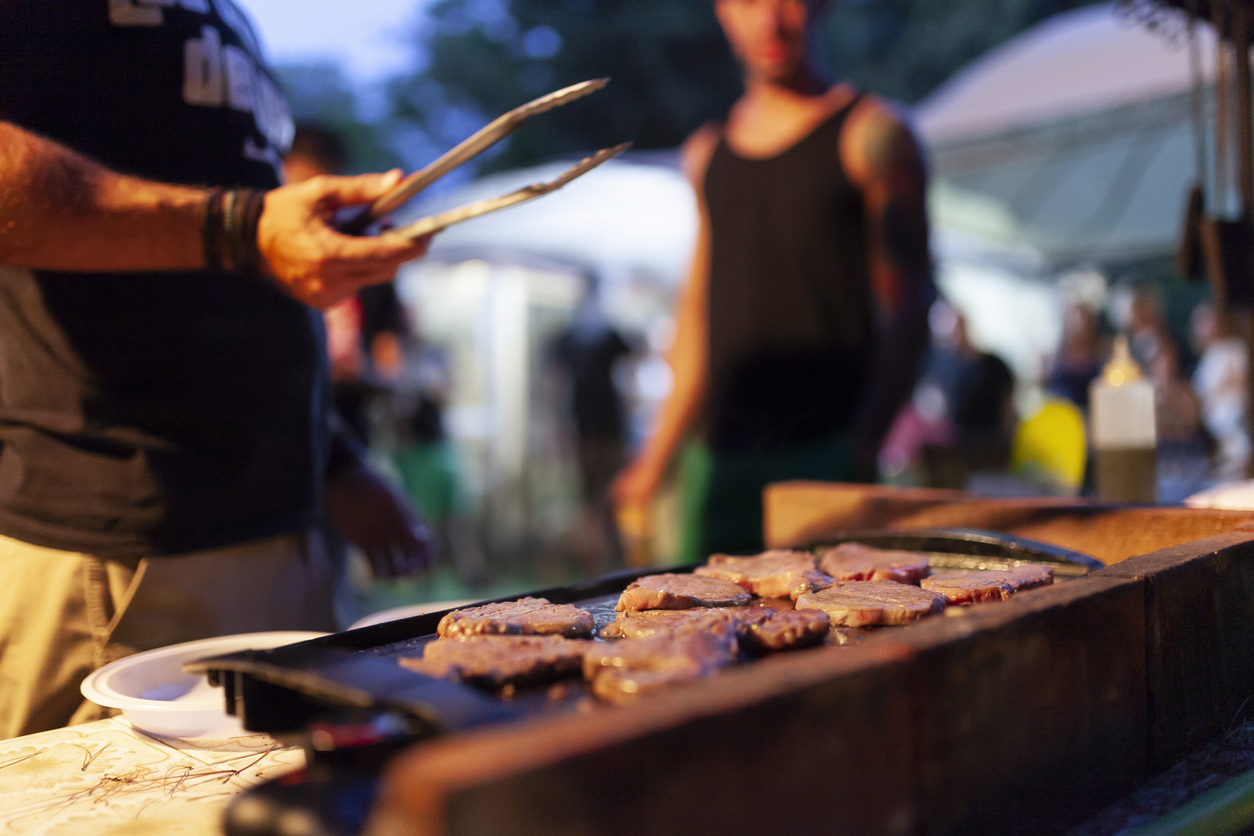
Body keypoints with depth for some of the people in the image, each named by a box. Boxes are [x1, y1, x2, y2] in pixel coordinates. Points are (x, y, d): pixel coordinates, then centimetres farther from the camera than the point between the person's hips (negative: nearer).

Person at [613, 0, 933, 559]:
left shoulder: (870, 133, 0)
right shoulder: (707, 152, 16)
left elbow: (907, 306, -6)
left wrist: (863, 444, -18)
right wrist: (658, 453, 16)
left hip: (825, 453, -5)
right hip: (723, 455, 5)